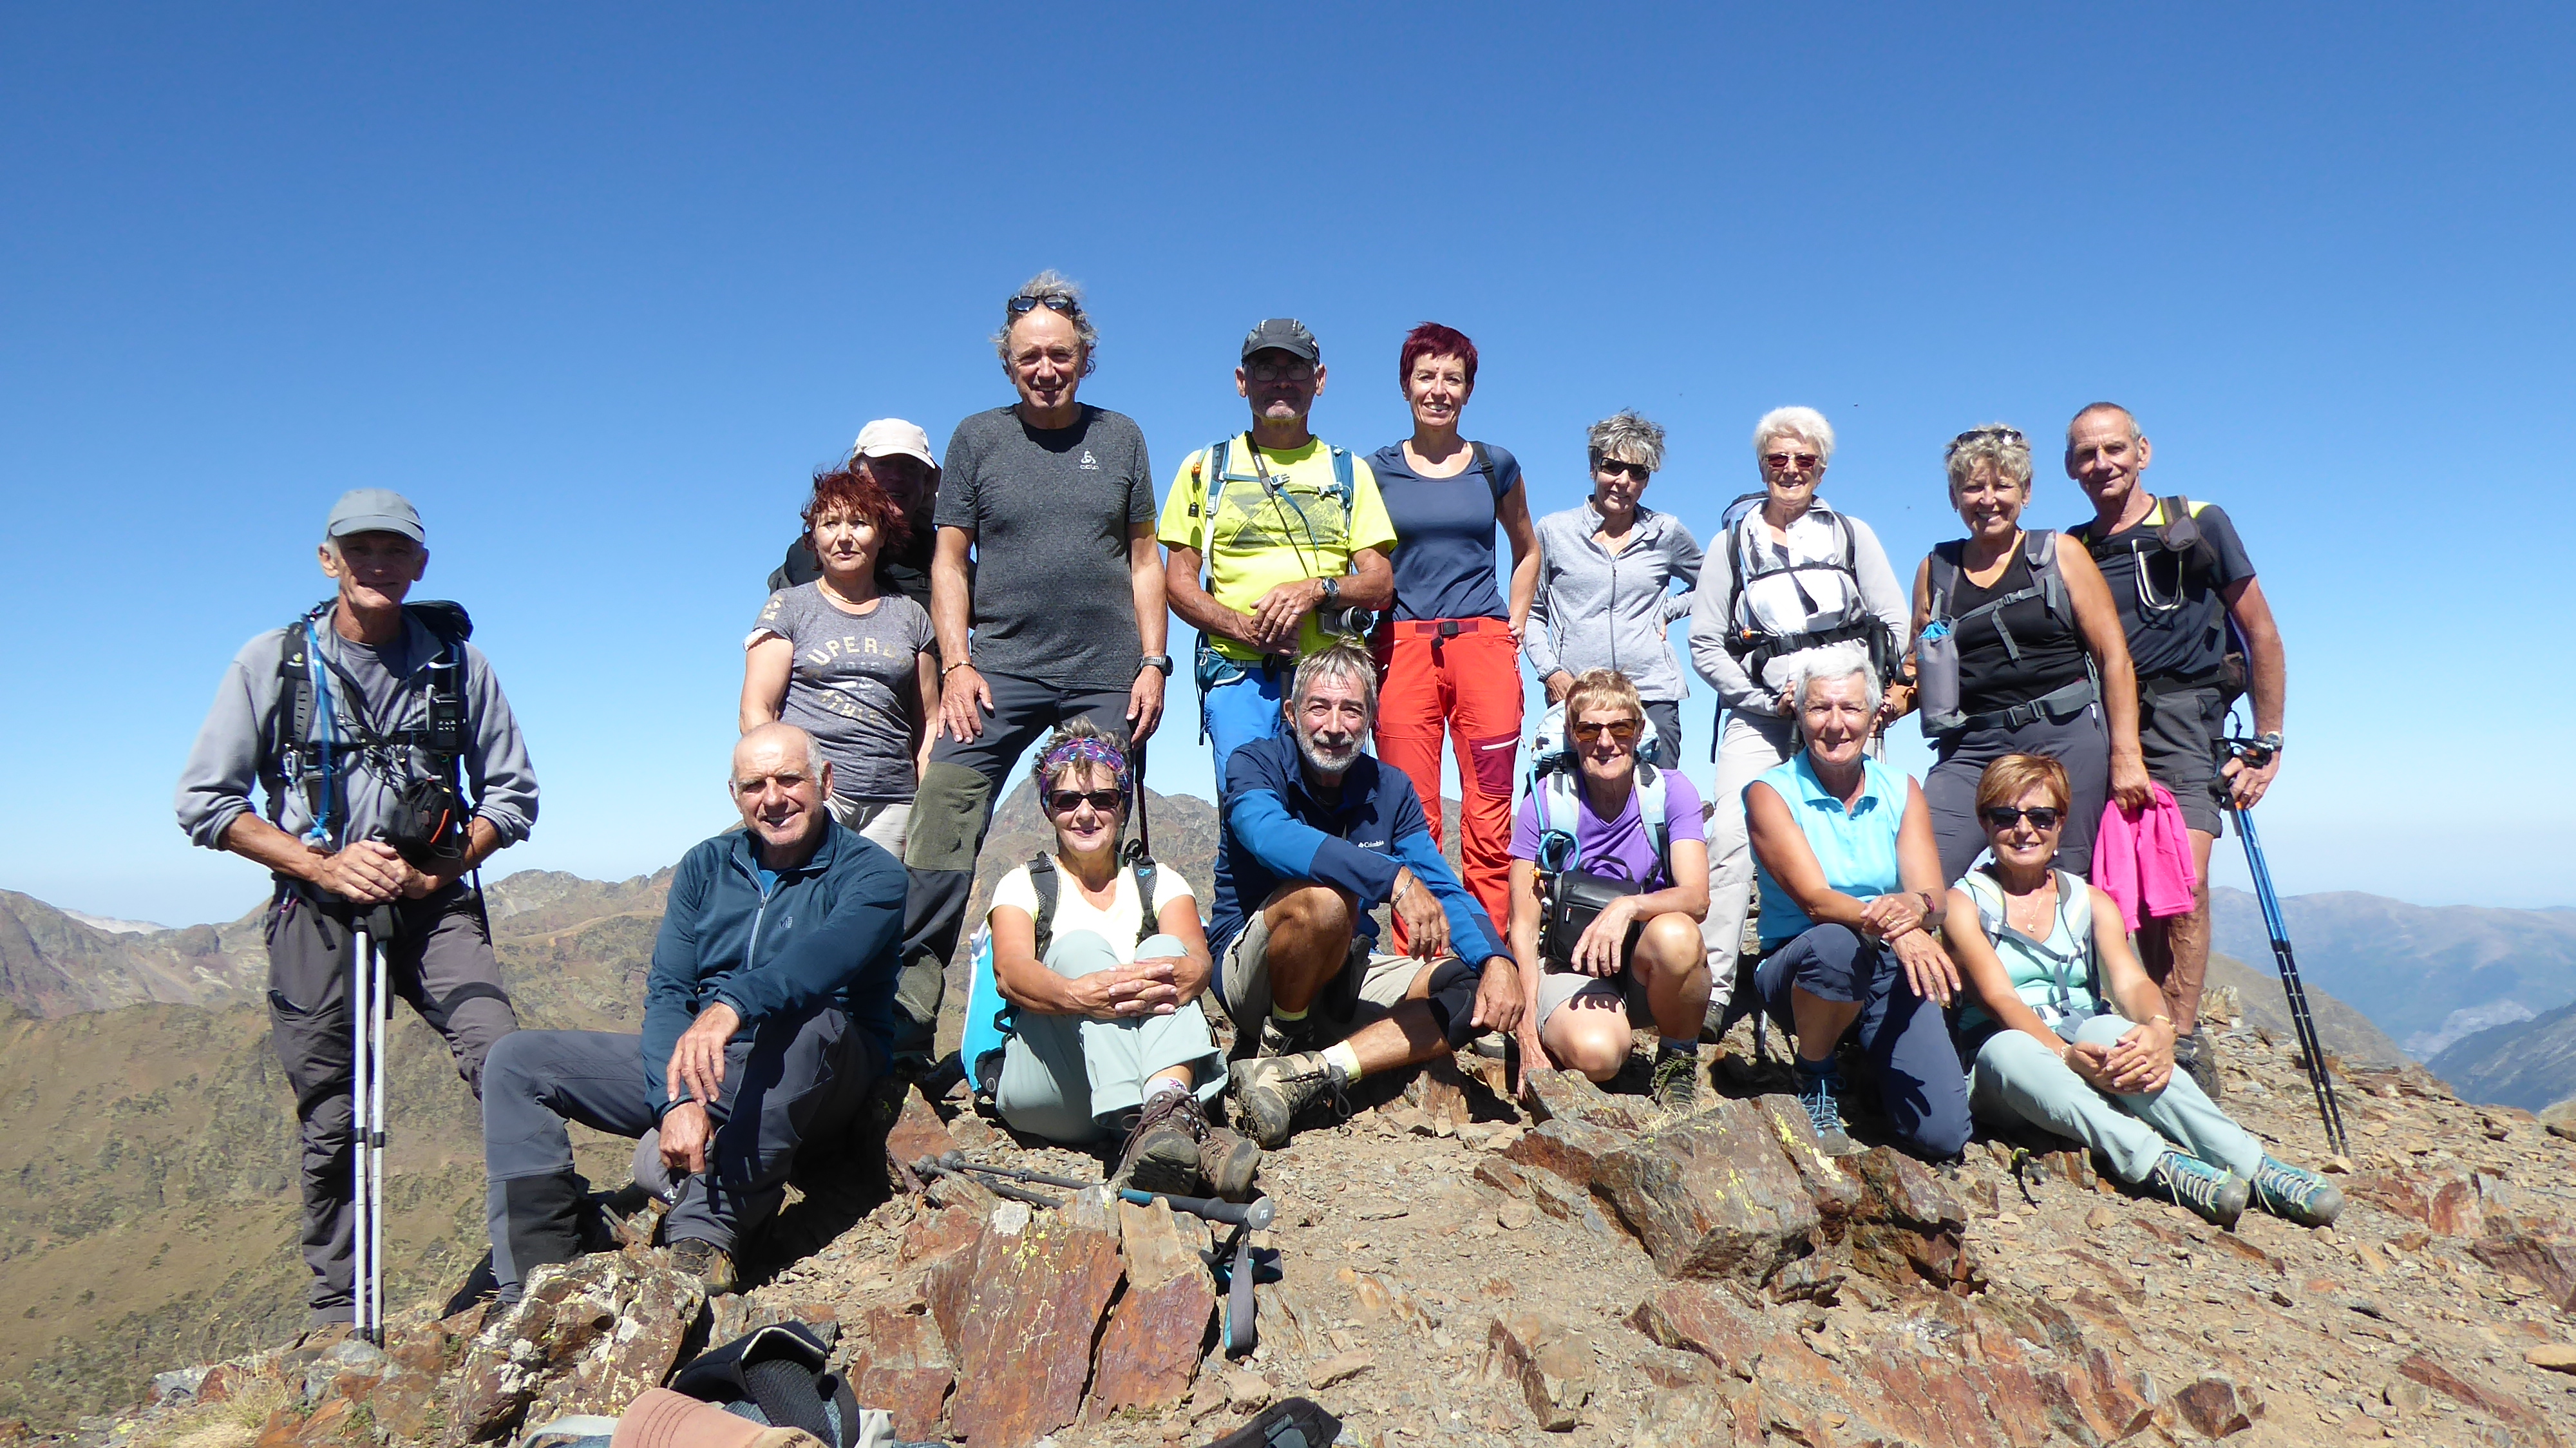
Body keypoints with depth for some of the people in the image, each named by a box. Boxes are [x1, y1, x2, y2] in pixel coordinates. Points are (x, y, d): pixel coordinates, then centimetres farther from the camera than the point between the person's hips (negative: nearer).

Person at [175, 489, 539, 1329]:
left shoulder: (457, 661, 3)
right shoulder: (271, 662, 1)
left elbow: (512, 793, 6)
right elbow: (205, 802, 1)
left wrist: (441, 868, -8)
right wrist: (323, 865, -10)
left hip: (434, 905, 0)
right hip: (318, 911, 0)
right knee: (331, 1125, 6)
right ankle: (338, 1317, 22)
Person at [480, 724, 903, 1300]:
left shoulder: (871, 874, -8)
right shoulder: (706, 865, 7)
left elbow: (825, 957, -30)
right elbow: (666, 990, -2)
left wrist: (732, 1006, -48)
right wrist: (678, 1101, -19)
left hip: (815, 1083, -5)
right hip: (691, 1067, 6)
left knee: (800, 1017, -37)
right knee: (518, 1061, -3)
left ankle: (706, 1231, -37)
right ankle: (538, 1286, -11)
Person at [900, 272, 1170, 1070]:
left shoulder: (1119, 437, 13)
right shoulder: (977, 437, 10)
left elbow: (1144, 559, 12)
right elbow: (949, 561, 7)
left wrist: (1153, 661, 2)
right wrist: (956, 664, -4)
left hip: (1107, 676, 1)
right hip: (1000, 669, -1)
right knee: (942, 827, -13)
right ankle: (905, 1014, -10)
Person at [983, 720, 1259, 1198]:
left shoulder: (1158, 881, 17)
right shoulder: (1025, 885, 12)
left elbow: (1198, 958, -6)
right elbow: (1010, 973, -10)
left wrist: (1179, 974, -34)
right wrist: (1078, 994, -35)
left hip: (1150, 1071, 2)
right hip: (1042, 1087, -1)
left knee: (1162, 949, -23)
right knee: (1079, 946, -27)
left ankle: (1171, 1111, -50)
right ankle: (1145, 1123, -51)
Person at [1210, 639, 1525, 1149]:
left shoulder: (1390, 790, 2)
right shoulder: (1256, 764, -12)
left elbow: (1445, 891, -4)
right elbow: (1270, 837, -34)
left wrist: (1497, 960, -25)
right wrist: (1394, 877, -44)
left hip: (1344, 980, 6)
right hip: (1248, 969, -5)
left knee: (1480, 989, -15)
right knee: (1324, 895, -35)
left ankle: (1307, 1072, -24)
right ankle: (1279, 1041, -11)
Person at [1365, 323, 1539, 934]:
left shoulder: (1496, 466, 13)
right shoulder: (1377, 470, 11)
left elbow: (1527, 551, 25)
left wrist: (1514, 627, 13)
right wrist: (1365, 641, 3)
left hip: (1483, 646, 1)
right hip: (1403, 648, 0)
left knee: (1490, 820, -4)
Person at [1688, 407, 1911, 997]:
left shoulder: (1852, 534, 17)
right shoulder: (1732, 543, 15)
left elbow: (1896, 626, 12)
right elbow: (1704, 645, 9)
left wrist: (1900, 688, -6)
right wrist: (1768, 699, -3)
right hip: (1759, 717, 0)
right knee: (1731, 838, -16)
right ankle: (1713, 983, -15)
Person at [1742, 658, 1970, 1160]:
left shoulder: (1902, 792, 5)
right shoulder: (1771, 793, -7)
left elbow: (1932, 896, -7)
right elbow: (1814, 899, -20)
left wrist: (1914, 906, -33)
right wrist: (1889, 925, -40)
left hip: (1889, 972, 3)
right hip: (1797, 967, -3)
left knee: (1943, 1134, -15)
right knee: (1835, 942, -40)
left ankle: (1870, 1060, 19)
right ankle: (1816, 1079, -10)